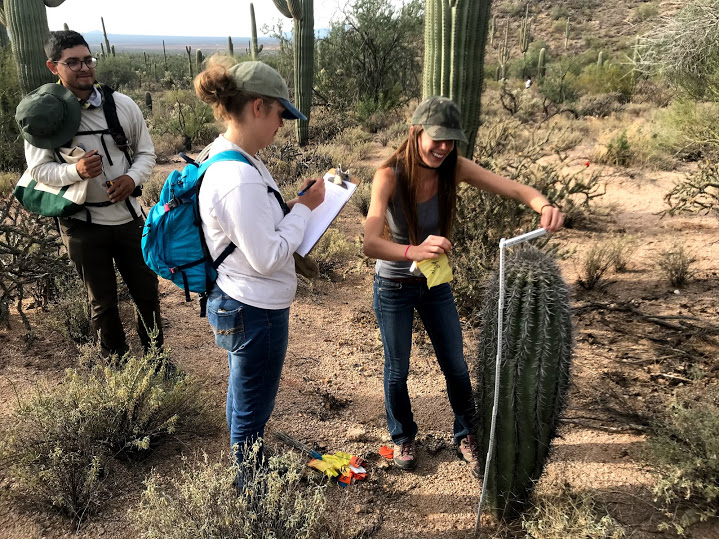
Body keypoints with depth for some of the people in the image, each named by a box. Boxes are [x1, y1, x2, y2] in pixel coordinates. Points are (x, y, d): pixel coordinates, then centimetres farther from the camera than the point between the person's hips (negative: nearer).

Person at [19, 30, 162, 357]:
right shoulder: (43, 114, -8)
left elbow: (146, 152, 5)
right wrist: (76, 171, -26)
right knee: (102, 302, 13)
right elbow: (38, 169, -6)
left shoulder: (122, 104, -2)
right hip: (82, 223, -2)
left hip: (129, 217, 2)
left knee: (146, 291, 14)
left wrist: (132, 178, -15)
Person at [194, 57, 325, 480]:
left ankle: (247, 464, 51)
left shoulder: (232, 157, 2)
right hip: (257, 312, -10)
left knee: (244, 397, 28)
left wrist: (294, 206, 1)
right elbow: (267, 258, -25)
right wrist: (304, 208, -16)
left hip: (238, 304, 10)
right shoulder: (239, 180, -30)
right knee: (253, 408, 12)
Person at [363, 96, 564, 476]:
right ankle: (403, 438, 40)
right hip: (394, 287, -3)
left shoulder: (454, 168, -15)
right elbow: (370, 242, -39)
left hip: (436, 284, 3)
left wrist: (543, 205, -44)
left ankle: (466, 438, 36)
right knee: (397, 371, 13)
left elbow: (513, 188, -22)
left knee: (456, 367, 11)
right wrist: (414, 251, -59)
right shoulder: (390, 176, -26)